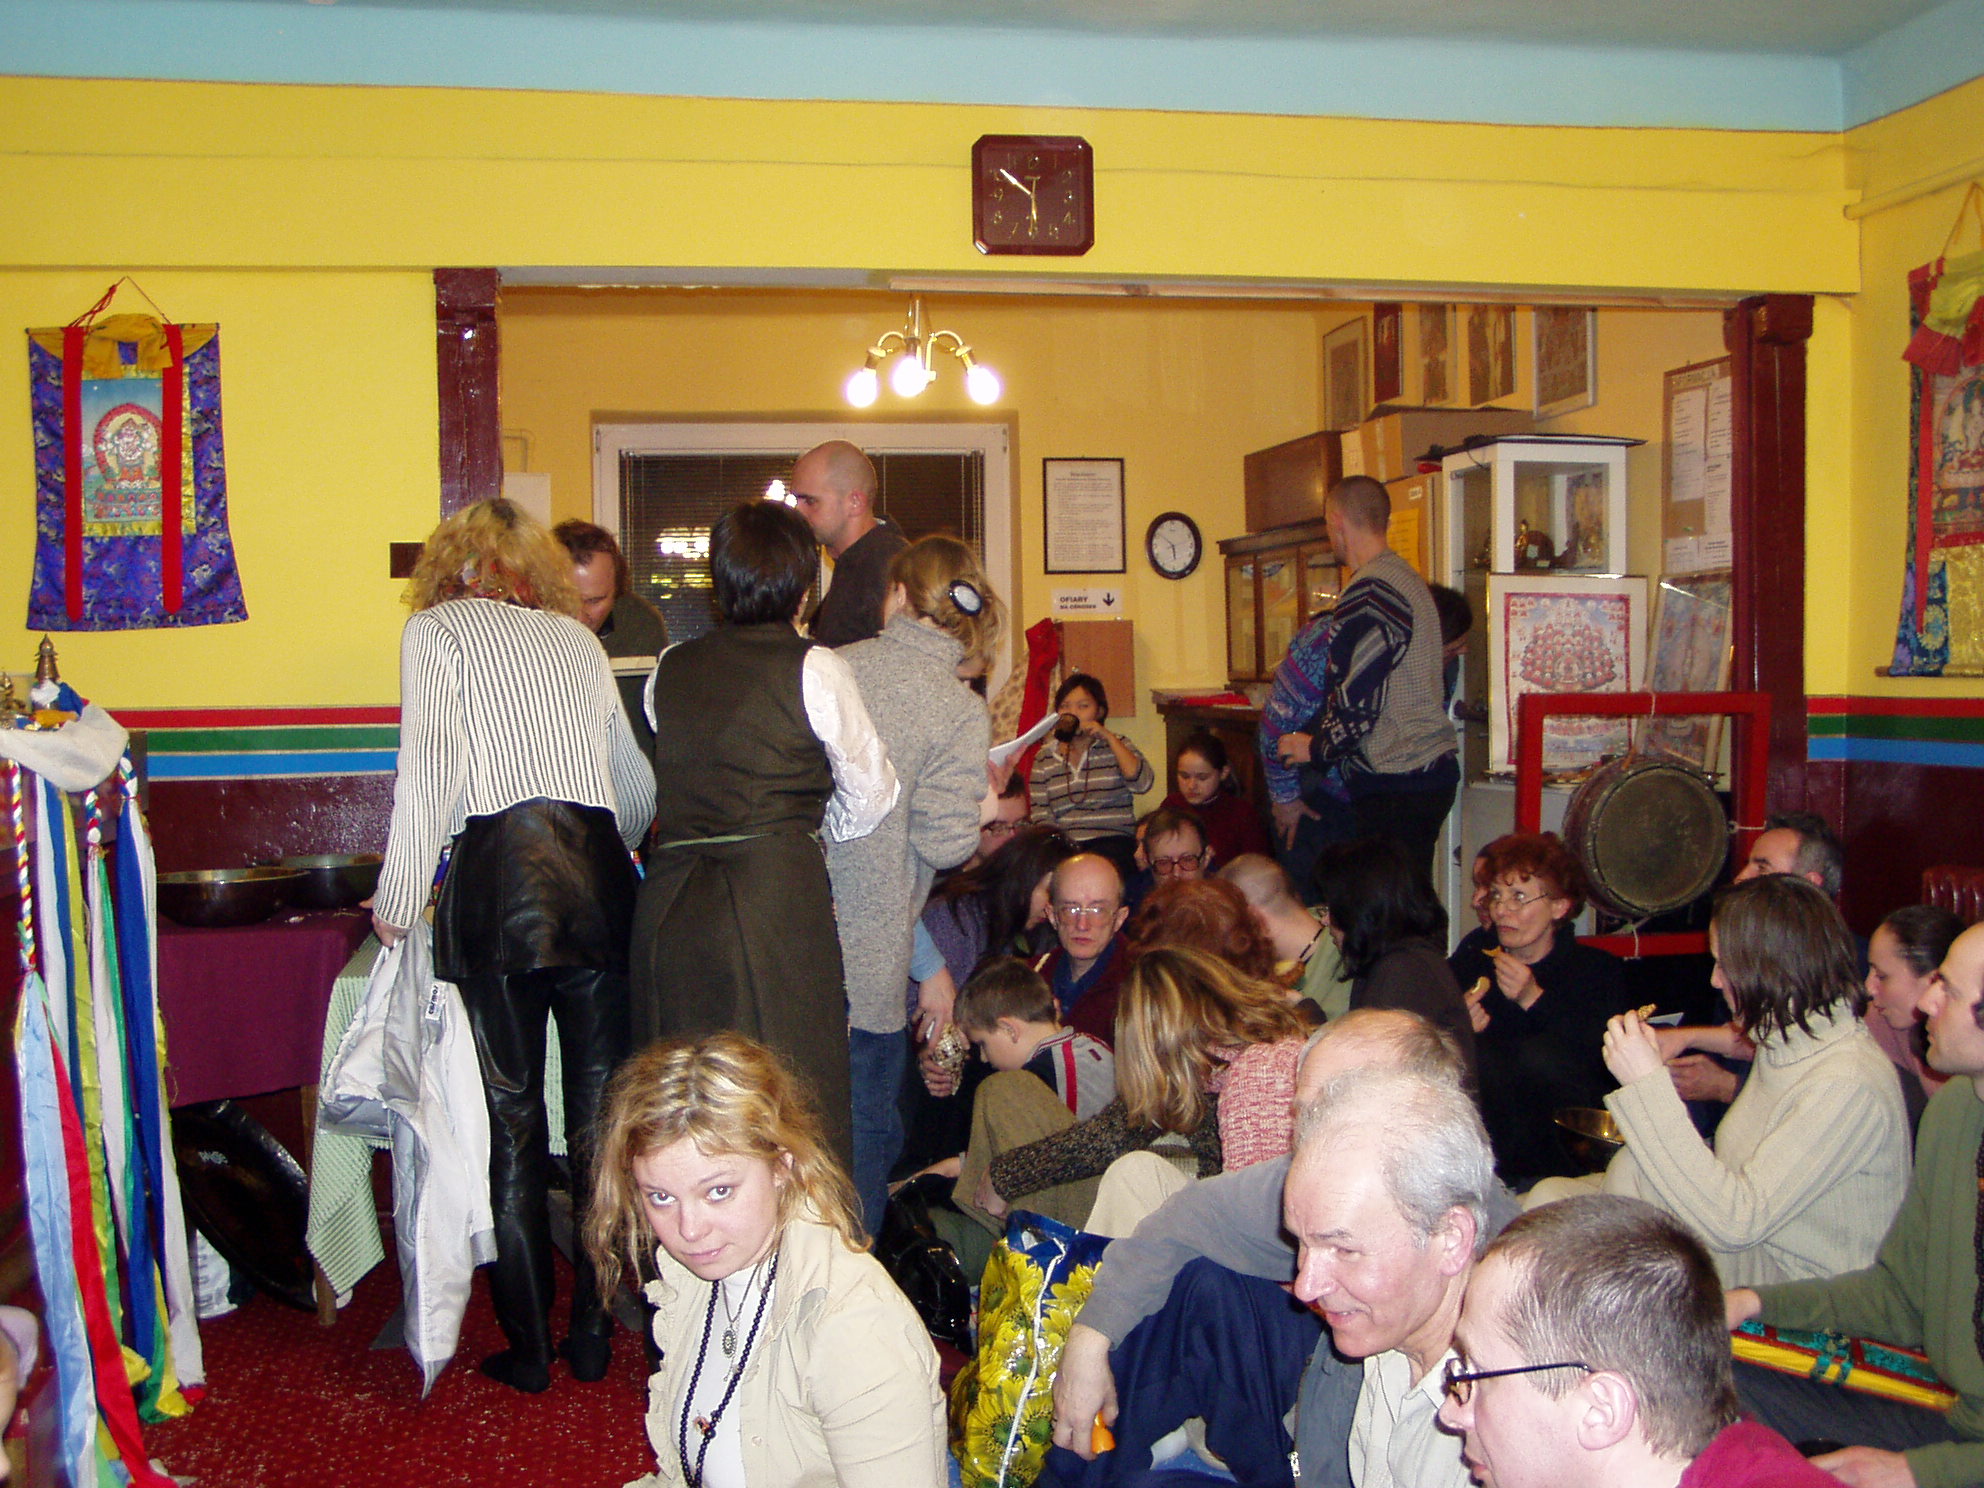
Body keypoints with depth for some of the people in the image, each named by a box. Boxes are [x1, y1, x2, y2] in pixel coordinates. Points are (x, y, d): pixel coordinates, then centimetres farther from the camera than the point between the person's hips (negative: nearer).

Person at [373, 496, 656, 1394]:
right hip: (596, 873, 4)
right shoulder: (575, 636, 21)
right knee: (601, 1107, 10)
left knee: (512, 1119, 5)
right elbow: (637, 783, 22)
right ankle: (594, 1333, 19)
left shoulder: (436, 629, 9)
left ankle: (528, 1348, 13)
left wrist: (400, 899, 2)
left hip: (497, 875, -3)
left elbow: (430, 766, -4)